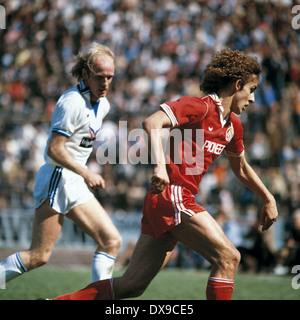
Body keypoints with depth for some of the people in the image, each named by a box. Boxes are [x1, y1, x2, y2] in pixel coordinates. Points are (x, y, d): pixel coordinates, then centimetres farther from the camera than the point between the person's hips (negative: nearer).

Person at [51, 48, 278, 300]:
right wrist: (160, 164, -35)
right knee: (227, 258, -13)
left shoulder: (233, 125, 19)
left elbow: (241, 167, 36)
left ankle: (57, 302, 9)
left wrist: (269, 199, 36)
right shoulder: (200, 106, -8)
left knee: (131, 287, 6)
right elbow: (152, 123, -22)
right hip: (172, 196, -9)